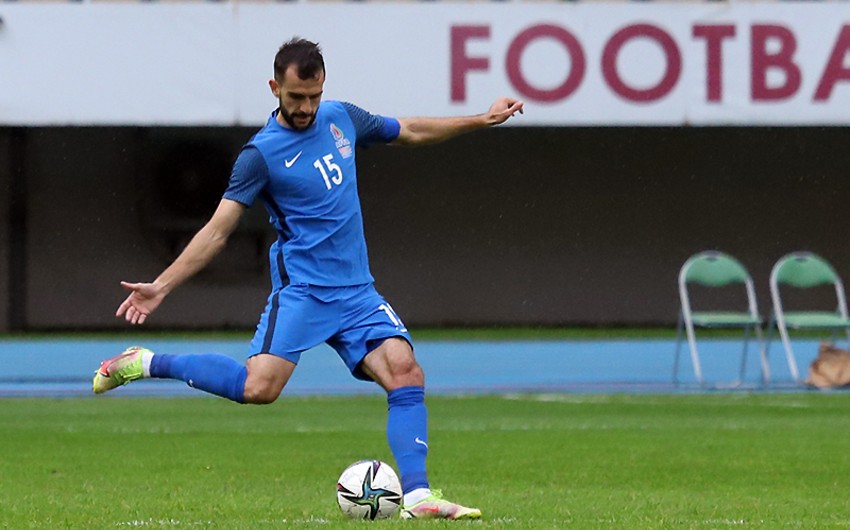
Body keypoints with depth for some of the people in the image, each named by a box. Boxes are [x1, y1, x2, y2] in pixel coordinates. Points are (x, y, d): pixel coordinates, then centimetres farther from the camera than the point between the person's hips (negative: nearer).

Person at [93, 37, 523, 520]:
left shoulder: (341, 118, 8)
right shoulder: (261, 154, -8)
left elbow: (410, 132, 24)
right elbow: (218, 231, -7)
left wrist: (483, 120, 22)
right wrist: (161, 287, -14)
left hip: (357, 290, 5)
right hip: (301, 289, -5)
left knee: (406, 371, -15)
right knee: (260, 387, -23)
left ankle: (417, 497, -14)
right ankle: (147, 364, -5)